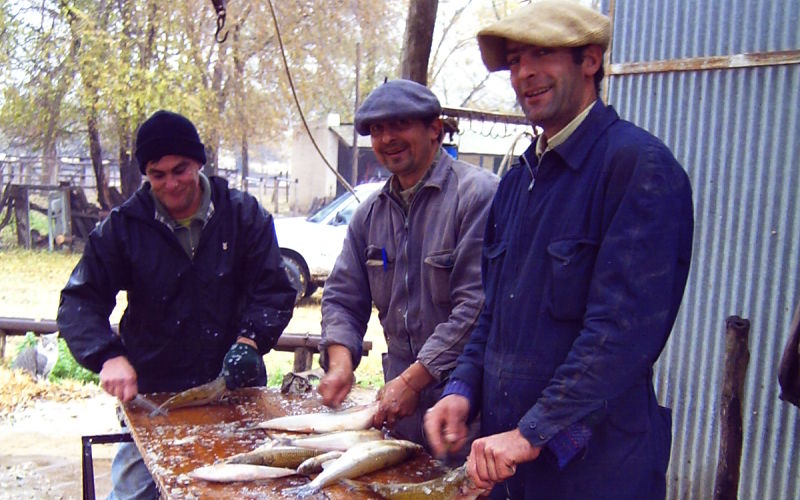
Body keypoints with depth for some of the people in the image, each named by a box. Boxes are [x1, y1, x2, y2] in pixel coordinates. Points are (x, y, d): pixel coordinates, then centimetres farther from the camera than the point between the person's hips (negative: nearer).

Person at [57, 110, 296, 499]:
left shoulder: (244, 215, -4)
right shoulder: (123, 226, -3)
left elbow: (275, 291, -2)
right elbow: (79, 301, -5)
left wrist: (251, 339, -20)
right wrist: (108, 357, -23)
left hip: (235, 391, 1)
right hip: (151, 394, 0)